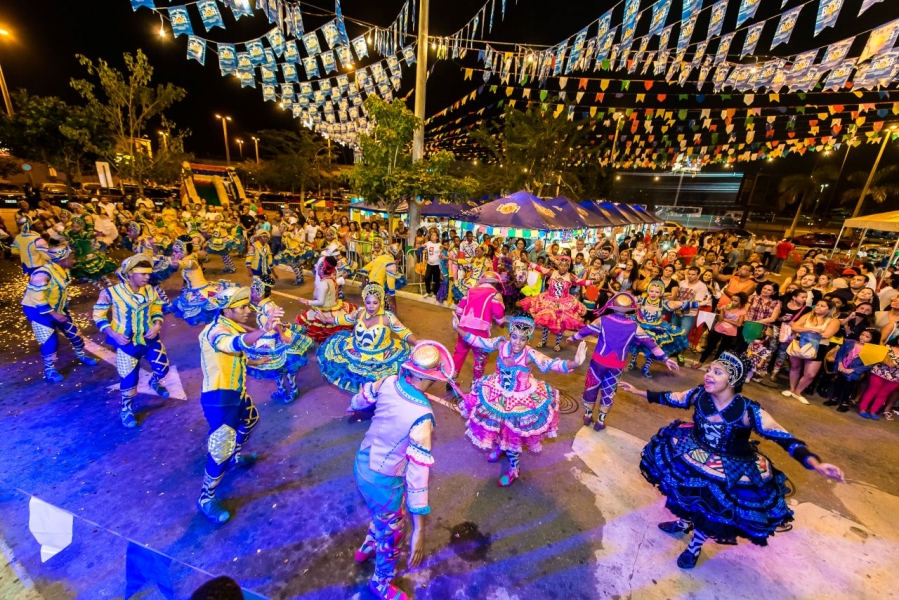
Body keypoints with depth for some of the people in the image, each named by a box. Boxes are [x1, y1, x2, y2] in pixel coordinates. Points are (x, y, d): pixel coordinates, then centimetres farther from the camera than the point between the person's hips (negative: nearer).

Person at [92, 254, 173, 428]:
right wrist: (114, 334, -19)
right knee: (129, 379, 5)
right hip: (126, 343, -3)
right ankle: (126, 410, 30)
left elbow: (157, 310, 6)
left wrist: (157, 325, -12)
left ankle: (155, 382, 46)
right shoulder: (111, 293, -18)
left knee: (163, 368, 8)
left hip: (150, 339, 3)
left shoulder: (150, 290, -8)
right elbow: (99, 316, -8)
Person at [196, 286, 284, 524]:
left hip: (235, 392, 10)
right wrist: (264, 330, -67)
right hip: (218, 398, -9)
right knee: (221, 450, -2)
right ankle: (206, 499, 19)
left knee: (250, 420, 30)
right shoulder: (215, 331, -25)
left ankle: (236, 456, 53)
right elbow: (236, 344, -50)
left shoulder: (233, 326, 4)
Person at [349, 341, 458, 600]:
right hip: (382, 482, -7)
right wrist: (419, 530, -22)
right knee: (391, 536, 24)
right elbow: (417, 473, -30)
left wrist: (353, 407, 31)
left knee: (383, 517, 36)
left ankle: (367, 548, 64)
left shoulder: (389, 383, -14)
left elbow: (361, 399, 7)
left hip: (362, 464, 7)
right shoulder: (421, 416, -33)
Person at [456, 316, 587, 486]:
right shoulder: (501, 344, -22)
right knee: (498, 426, 26)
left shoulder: (530, 355, -33)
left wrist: (574, 364, -62)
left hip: (521, 400, -4)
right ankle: (500, 447, 61)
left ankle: (514, 469, 42)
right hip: (498, 394, 4)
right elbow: (479, 341, -11)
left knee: (513, 433, 14)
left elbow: (553, 364, -43)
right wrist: (458, 329, -12)